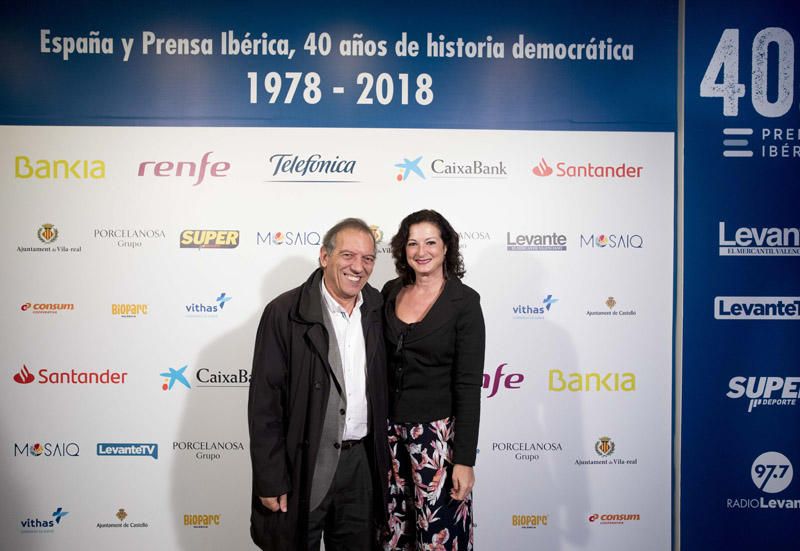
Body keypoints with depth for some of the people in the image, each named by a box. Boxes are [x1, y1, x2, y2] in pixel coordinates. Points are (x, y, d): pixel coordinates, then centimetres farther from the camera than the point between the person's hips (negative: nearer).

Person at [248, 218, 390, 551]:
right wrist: (270, 481, -13)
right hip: (303, 465, -4)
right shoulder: (284, 313, -13)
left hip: (362, 462, 4)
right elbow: (264, 404, -12)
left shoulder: (377, 309, 1)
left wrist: (382, 458, 9)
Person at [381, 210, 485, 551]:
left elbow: (468, 385, -12)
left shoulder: (464, 301, -10)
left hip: (437, 432, -4)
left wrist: (465, 459, -13)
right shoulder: (390, 292, 4)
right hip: (388, 430, 5)